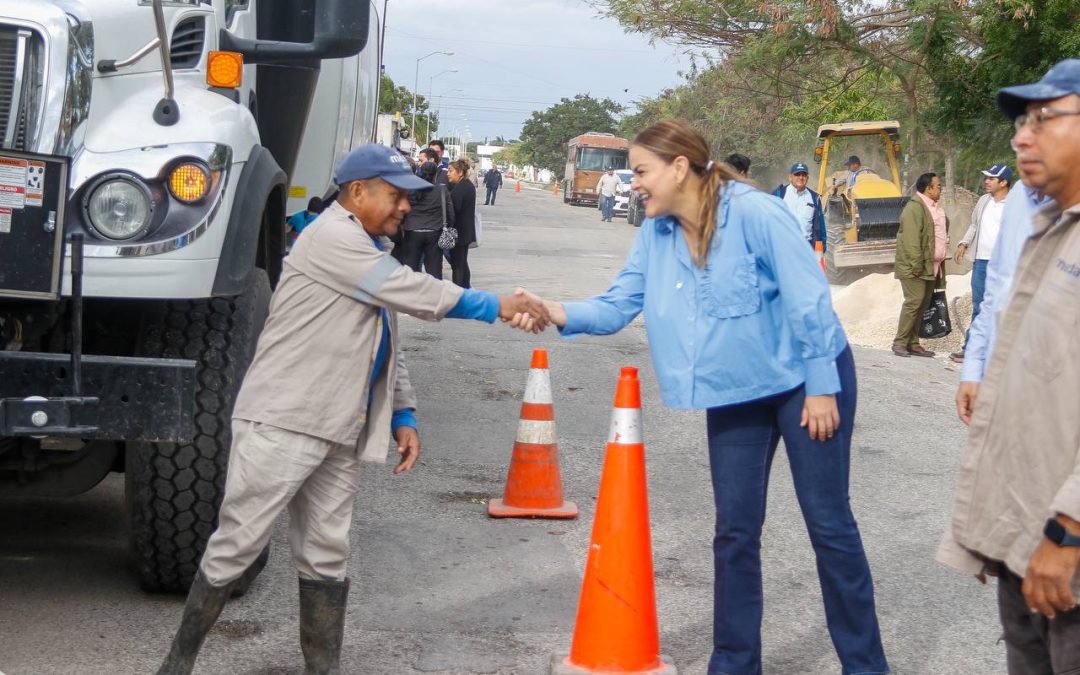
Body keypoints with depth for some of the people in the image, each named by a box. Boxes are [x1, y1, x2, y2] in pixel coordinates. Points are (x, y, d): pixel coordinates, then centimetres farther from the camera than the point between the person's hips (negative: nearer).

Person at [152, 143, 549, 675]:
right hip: (280, 425, -9)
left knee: (325, 558, 8)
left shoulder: (370, 252, 19)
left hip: (340, 433, 9)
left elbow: (387, 346, 23)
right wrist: (496, 306, -13)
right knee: (235, 547, -4)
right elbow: (411, 291, -17)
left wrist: (402, 415, 13)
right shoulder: (331, 238, -11)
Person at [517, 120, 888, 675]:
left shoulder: (754, 213, -23)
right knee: (736, 531, 9)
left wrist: (821, 386, -18)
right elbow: (620, 304, -4)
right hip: (735, 394, 6)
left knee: (829, 524, 0)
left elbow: (809, 299, -21)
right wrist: (562, 314, -24)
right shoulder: (655, 233, -3)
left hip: (804, 382, -6)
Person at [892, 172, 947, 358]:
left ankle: (913, 343, 12)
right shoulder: (915, 207, -13)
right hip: (915, 267, -9)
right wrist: (916, 265, -23)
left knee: (923, 304, 8)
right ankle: (900, 342, -5)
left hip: (932, 267, 9)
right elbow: (911, 239, -19)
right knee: (914, 301, -12)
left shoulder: (936, 207, 18)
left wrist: (940, 265, 20)